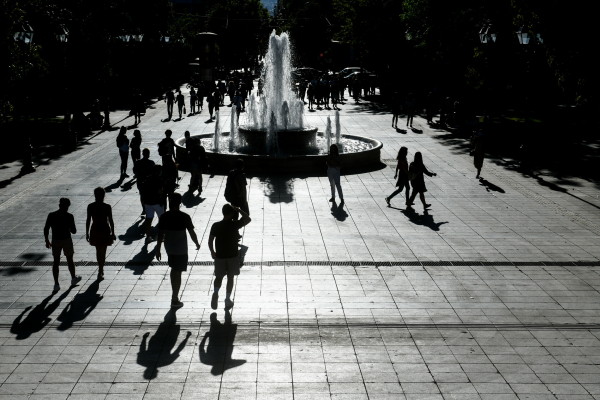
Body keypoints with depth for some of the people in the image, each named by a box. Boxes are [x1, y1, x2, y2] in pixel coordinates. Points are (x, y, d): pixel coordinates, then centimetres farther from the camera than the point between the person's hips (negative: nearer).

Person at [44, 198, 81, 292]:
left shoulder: (51, 215, -4)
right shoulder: (69, 216, -12)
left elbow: (46, 229, -2)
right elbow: (74, 231, -10)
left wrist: (47, 241, 9)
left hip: (55, 241, 2)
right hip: (66, 240, -2)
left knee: (56, 261, 8)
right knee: (70, 260, 17)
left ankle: (56, 284, 6)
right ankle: (73, 278, 36)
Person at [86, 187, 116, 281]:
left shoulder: (90, 206, -8)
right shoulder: (107, 207, -13)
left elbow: (88, 220, -3)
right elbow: (111, 221, -8)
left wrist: (87, 233, 8)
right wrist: (113, 233, 2)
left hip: (95, 231, 2)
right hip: (105, 231, -2)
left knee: (98, 251, 20)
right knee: (102, 252, 7)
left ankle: (101, 270, 34)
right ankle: (100, 273, 5)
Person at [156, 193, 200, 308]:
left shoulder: (164, 217, -8)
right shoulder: (184, 217, -16)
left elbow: (160, 234, -5)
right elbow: (192, 233, -9)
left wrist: (158, 249, 5)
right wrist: (197, 244, 9)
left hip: (169, 248, 4)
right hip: (181, 249, -3)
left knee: (173, 270, 22)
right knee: (177, 272, 4)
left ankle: (175, 295, 30)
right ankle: (175, 300, 9)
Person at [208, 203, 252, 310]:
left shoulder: (216, 226, -7)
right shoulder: (235, 225, -12)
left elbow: (210, 241, -1)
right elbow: (248, 219, 3)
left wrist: (212, 252, 14)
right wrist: (238, 210, 5)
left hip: (219, 256, 1)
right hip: (233, 256, -1)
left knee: (219, 277, 15)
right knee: (230, 277, 12)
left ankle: (216, 292, -10)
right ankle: (228, 299, 13)